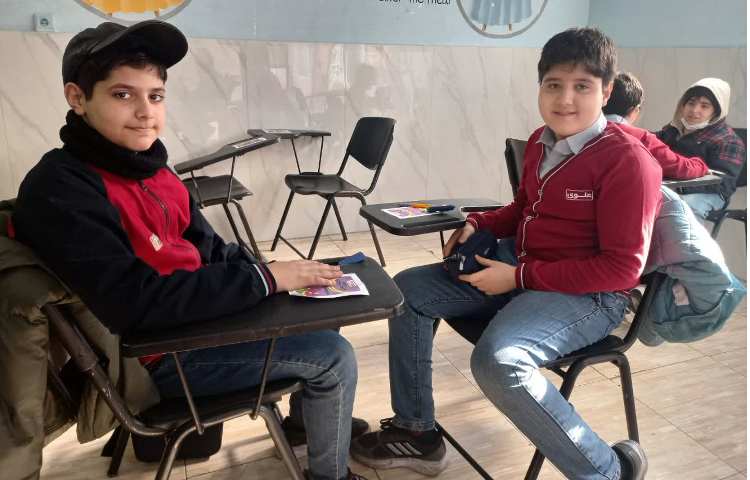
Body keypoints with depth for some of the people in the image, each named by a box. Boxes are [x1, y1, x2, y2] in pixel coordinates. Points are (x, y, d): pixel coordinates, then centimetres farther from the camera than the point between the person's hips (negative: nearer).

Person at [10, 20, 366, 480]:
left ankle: (319, 416, 39)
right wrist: (264, 279, -28)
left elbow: (205, 248, 8)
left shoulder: (146, 163, 3)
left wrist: (267, 268, -9)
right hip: (158, 355, -8)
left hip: (197, 315, 9)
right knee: (334, 357, -8)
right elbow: (137, 303, -30)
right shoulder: (59, 191, -23)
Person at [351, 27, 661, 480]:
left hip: (588, 294, -8)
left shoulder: (628, 160, -19)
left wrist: (520, 277, -22)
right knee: (409, 290, 4)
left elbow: (623, 268, -20)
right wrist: (478, 224, 3)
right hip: (520, 266, 9)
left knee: (497, 358, -36)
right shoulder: (541, 141, 5)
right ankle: (418, 433, 11)